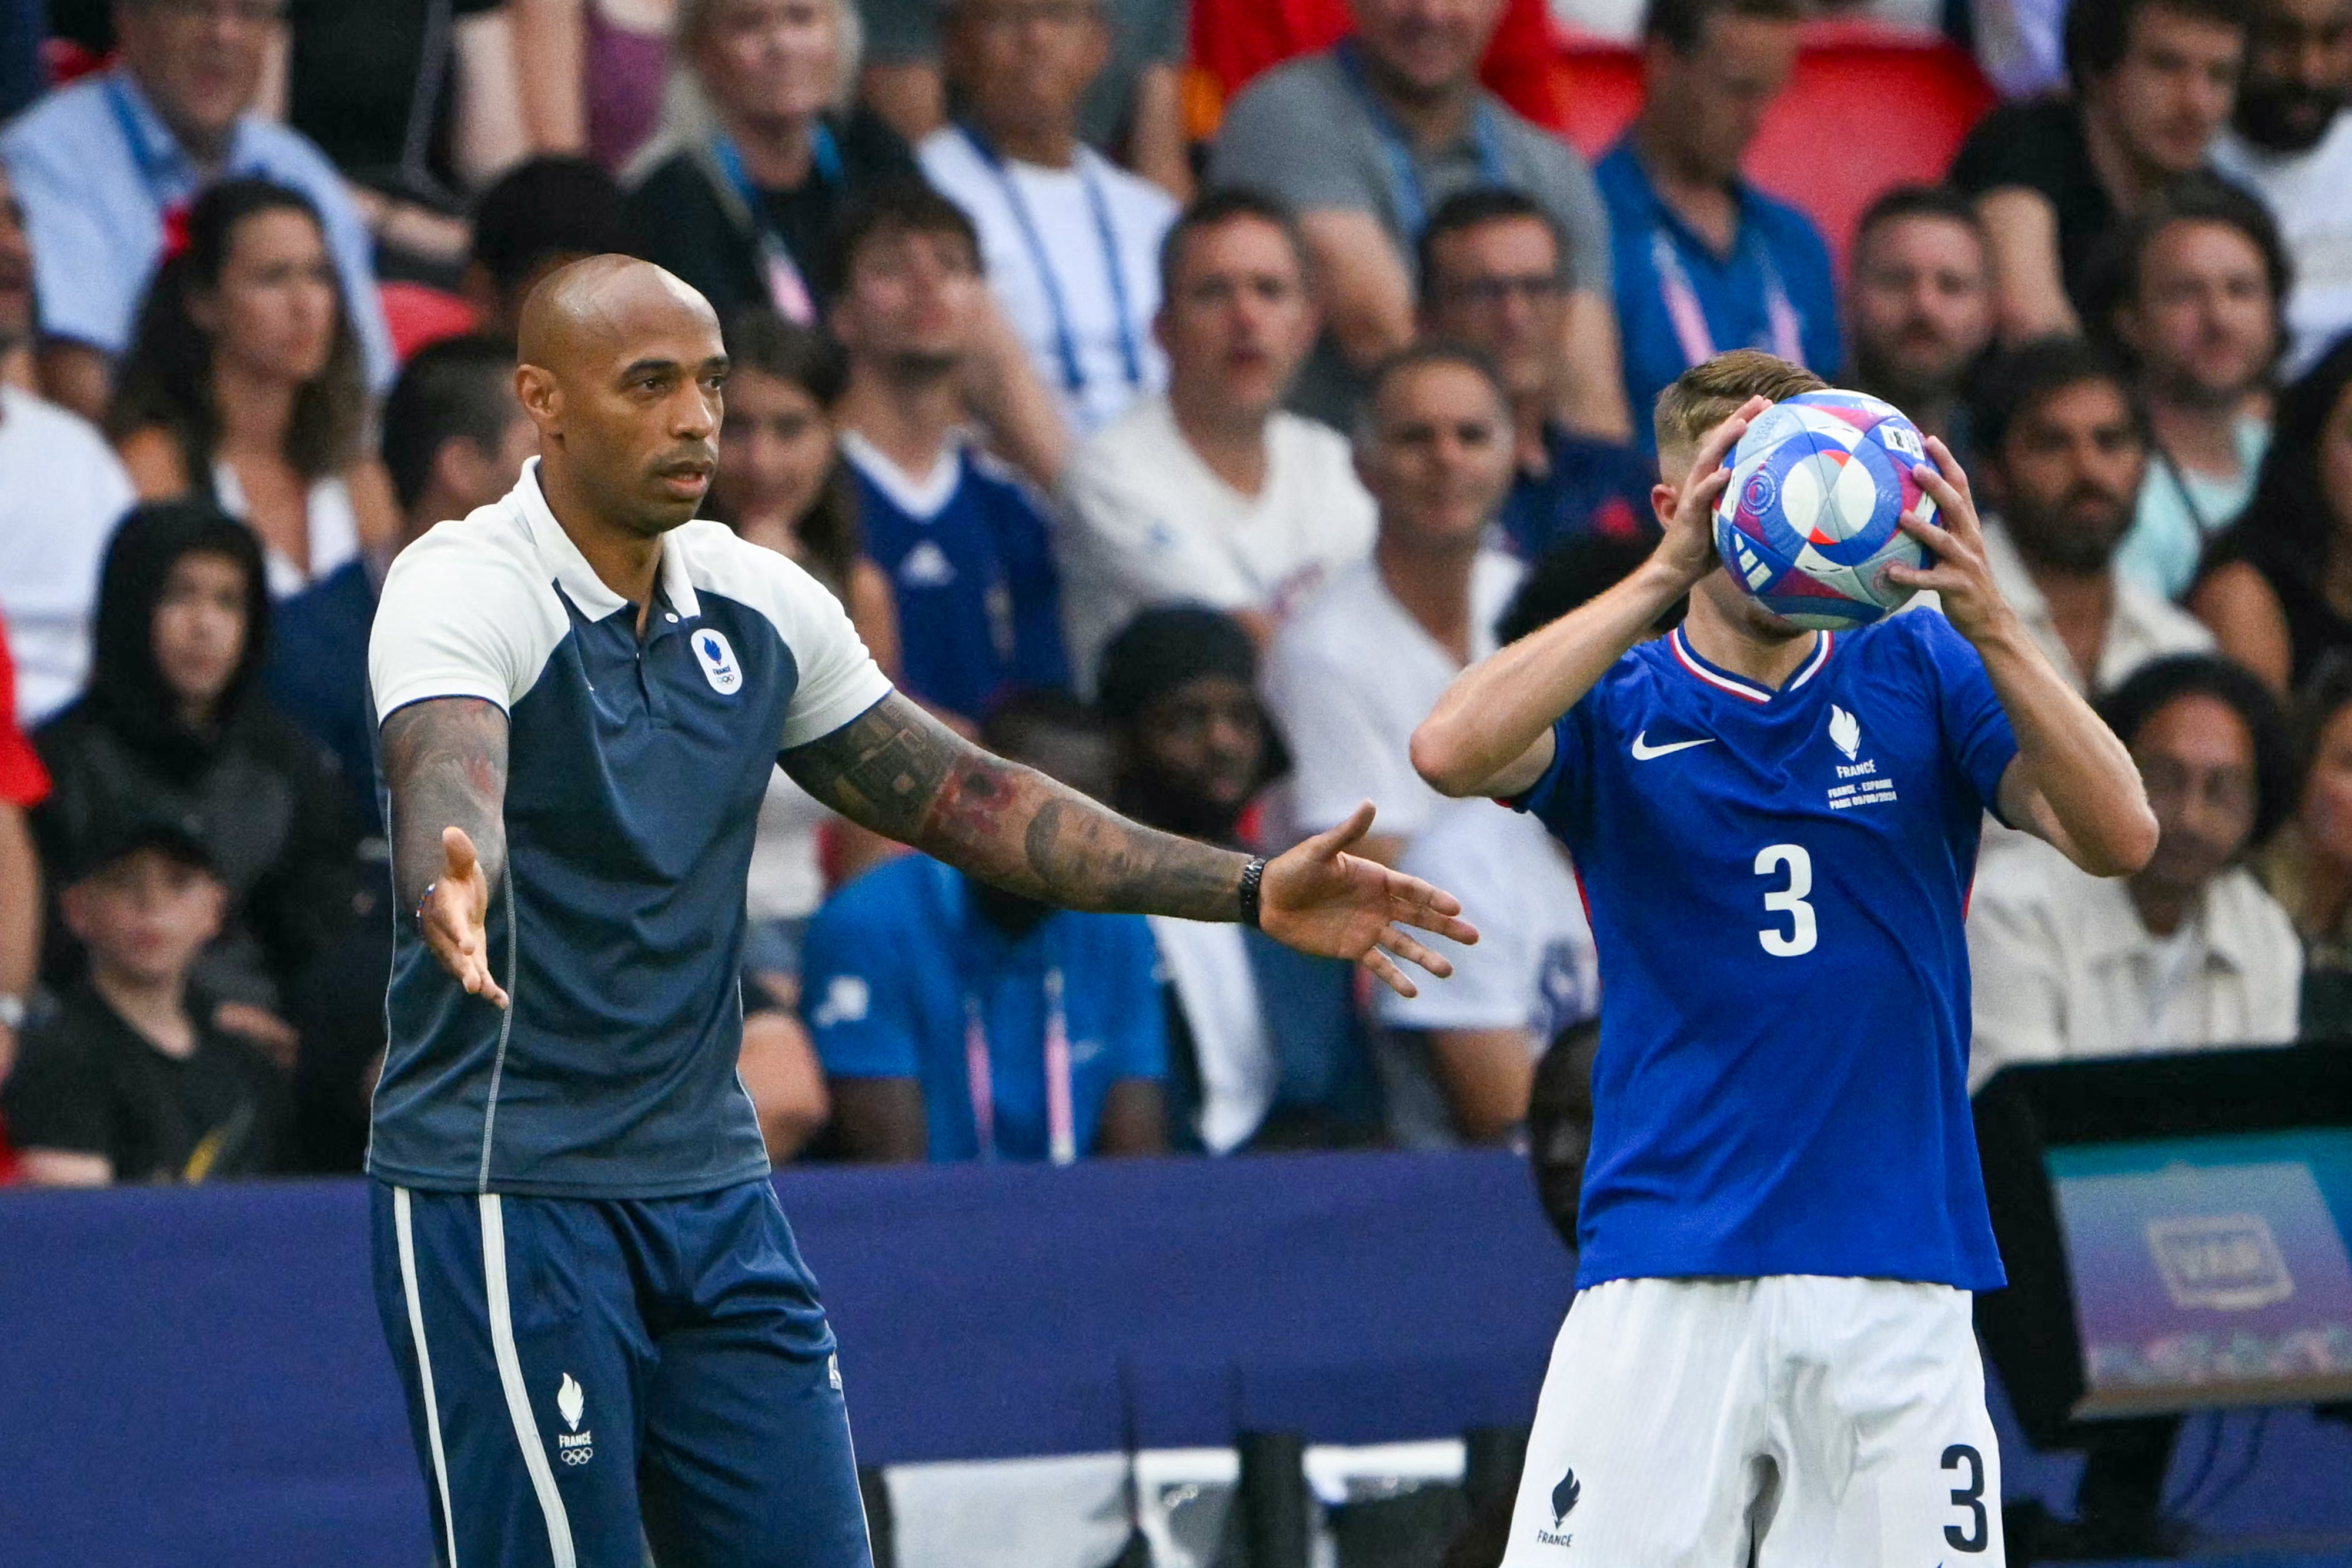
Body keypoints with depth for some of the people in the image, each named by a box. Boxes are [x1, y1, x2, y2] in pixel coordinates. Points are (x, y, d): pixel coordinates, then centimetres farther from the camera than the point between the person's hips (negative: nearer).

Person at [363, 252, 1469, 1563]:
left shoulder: (759, 604, 8)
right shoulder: (467, 588, -12)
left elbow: (967, 798, 14)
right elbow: (447, 783, -33)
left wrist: (1253, 890, 8)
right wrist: (454, 895, -57)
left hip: (713, 1195, 7)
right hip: (504, 1196, -7)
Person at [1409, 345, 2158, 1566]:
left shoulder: (1920, 675, 7)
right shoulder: (1616, 706, 5)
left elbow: (2118, 836, -8)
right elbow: (1452, 751, -17)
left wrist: (1987, 622, -21)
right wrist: (1669, 571, -22)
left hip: (1899, 1279, 1)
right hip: (1664, 1277, -1)